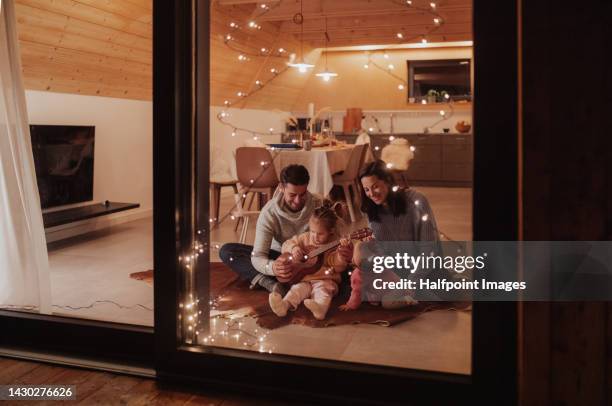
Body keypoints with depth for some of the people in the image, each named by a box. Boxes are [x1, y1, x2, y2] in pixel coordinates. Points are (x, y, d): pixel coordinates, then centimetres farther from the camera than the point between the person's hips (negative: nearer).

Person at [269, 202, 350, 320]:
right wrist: (293, 248, -8)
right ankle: (284, 304, -51)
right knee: (298, 289, -25)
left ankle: (320, 307, -62)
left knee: (322, 290, -33)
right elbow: (287, 244, 15)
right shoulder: (305, 238, 9)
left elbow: (339, 267, -8)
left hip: (325, 280, -3)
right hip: (304, 279, 3)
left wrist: (341, 253, -27)